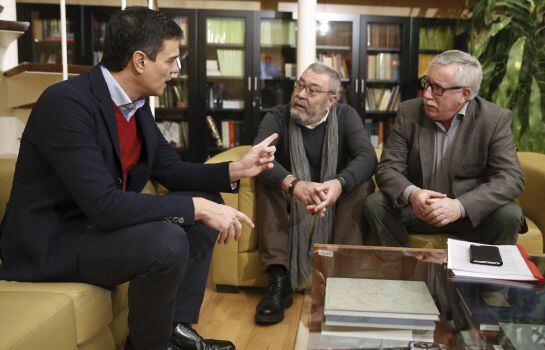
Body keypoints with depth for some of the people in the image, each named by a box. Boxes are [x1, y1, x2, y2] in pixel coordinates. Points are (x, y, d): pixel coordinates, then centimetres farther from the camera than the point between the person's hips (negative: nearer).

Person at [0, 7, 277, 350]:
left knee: (208, 205, 6)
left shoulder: (136, 102, 0)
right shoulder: (66, 102, -26)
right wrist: (196, 207, -29)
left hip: (103, 219, 9)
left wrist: (236, 169, -4)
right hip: (52, 240, -9)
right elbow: (104, 205, -33)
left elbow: (171, 170, 9)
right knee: (168, 241, -31)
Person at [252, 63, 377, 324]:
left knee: (362, 185, -26)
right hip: (289, 201, 0)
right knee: (266, 182, -28)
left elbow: (368, 157, -21)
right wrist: (293, 183, -48)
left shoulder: (346, 116, -4)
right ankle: (279, 280, -33)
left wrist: (339, 183, -45)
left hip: (337, 201, 1)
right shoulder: (277, 117, -7)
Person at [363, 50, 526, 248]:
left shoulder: (495, 119, -10)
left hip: (472, 212, -1)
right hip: (417, 208, 2)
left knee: (508, 216, -29)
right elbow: (388, 168, -7)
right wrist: (411, 193, -31)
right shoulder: (408, 112, -5)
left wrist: (460, 206, -34)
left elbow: (511, 178, -18)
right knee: (374, 205, -22)